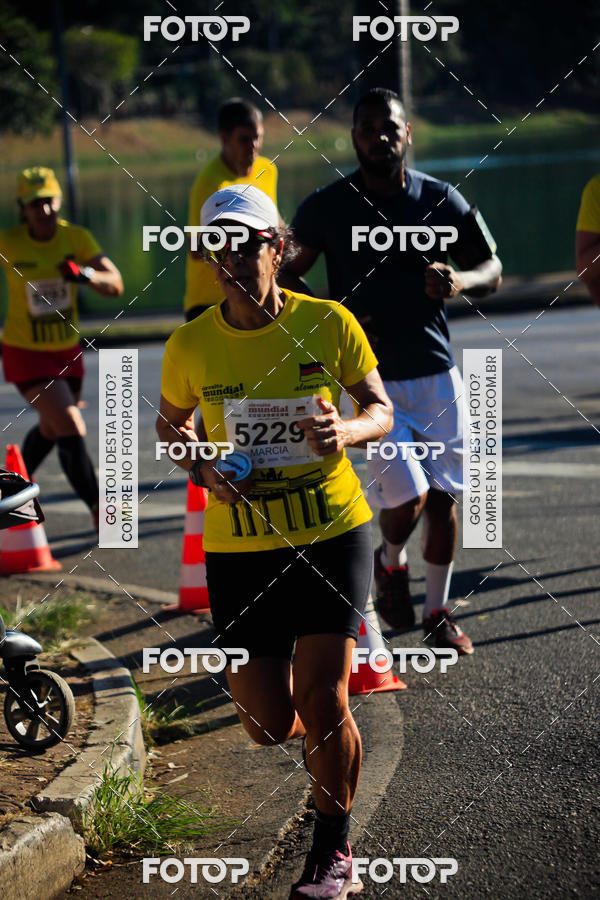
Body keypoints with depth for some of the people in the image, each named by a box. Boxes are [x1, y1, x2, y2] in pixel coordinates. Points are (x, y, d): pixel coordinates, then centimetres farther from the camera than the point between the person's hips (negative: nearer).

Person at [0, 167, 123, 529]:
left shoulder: (77, 238, -10)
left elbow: (115, 284, -18)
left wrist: (86, 274, -35)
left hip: (67, 350, 5)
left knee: (51, 429, 23)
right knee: (71, 429, -17)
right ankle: (99, 510, -11)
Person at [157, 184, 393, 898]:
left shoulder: (329, 324, -7)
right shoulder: (191, 345, -3)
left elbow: (380, 411, 4)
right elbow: (169, 424, 14)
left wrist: (346, 431, -19)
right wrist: (201, 468, -7)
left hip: (332, 531, -2)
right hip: (238, 544, 2)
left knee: (321, 700, -14)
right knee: (268, 725, 1)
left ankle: (333, 842, 11)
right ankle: (325, 733, 41)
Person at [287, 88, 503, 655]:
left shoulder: (440, 200, 0)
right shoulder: (327, 208, -5)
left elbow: (492, 270, 8)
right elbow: (290, 272, 9)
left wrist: (461, 281, -15)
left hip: (436, 373, 3)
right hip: (368, 375, -3)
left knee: (443, 497, 6)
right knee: (406, 495, -13)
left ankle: (437, 613, 24)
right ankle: (390, 563, 21)